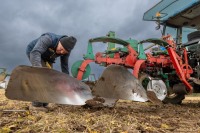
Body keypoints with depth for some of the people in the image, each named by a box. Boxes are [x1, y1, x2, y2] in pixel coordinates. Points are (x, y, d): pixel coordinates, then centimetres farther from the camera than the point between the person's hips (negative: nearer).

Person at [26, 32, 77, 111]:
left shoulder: (66, 49, -20)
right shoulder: (48, 39, -39)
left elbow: (64, 66, -11)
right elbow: (35, 52, -51)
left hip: (47, 58, 6)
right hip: (33, 53, -6)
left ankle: (44, 104, 6)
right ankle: (36, 105, -18)